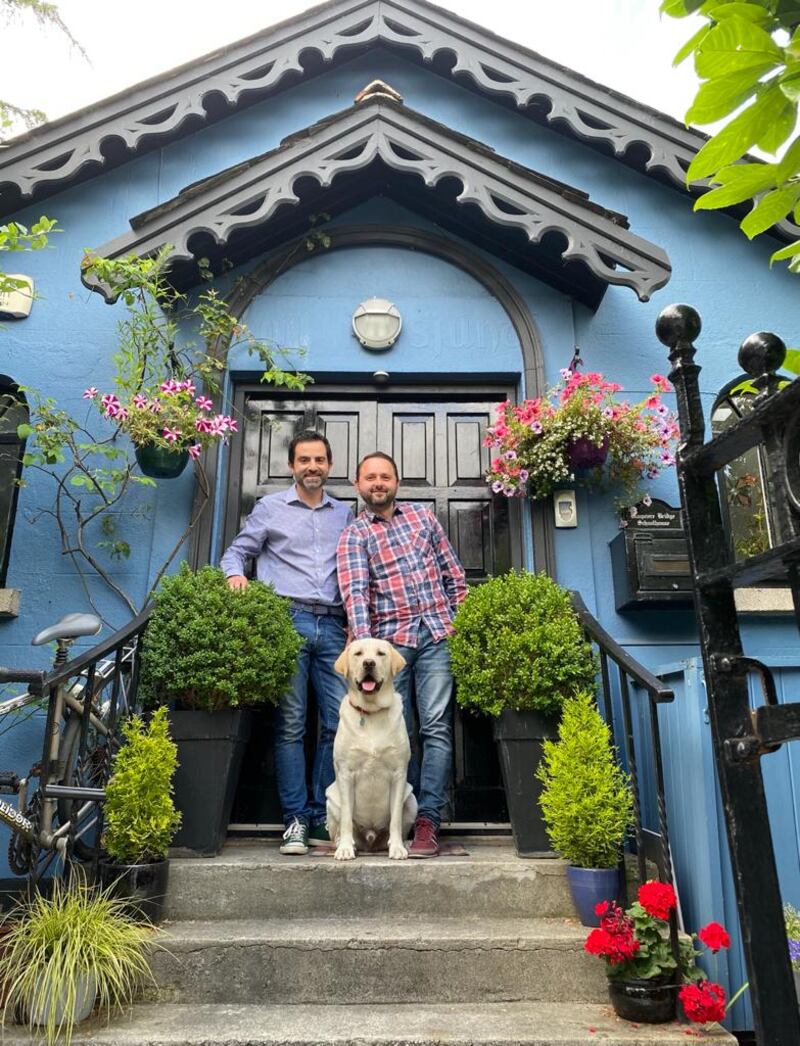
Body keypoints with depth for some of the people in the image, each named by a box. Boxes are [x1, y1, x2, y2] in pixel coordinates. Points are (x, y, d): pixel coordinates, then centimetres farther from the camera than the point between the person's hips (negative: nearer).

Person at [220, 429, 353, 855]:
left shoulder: (344, 514, 20)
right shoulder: (270, 507, 12)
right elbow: (236, 551, 14)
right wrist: (235, 574, -8)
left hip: (332, 625, 3)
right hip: (287, 620, -3)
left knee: (340, 722, -2)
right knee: (291, 723, -4)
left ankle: (321, 819, 8)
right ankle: (295, 820, 3)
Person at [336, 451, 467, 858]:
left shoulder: (423, 515, 14)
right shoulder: (353, 535, 5)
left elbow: (453, 573, 16)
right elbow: (355, 591, -10)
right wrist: (364, 643, -25)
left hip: (438, 631, 2)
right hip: (390, 637, -1)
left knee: (437, 727, -5)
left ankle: (428, 822, -3)